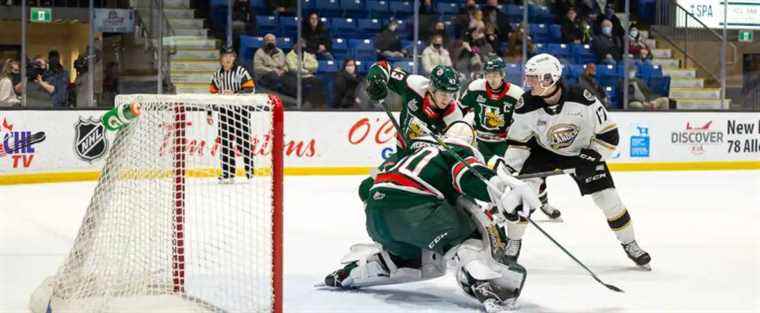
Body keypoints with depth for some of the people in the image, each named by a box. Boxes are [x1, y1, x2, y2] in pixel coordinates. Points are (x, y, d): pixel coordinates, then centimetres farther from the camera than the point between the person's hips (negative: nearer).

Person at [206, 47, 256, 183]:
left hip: (240, 110, -5)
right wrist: (209, 113, 10)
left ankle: (250, 171, 0)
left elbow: (250, 89, -17)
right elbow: (212, 93, 13)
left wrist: (234, 94, -29)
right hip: (225, 111, 5)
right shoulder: (218, 75, 9)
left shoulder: (240, 72, -7)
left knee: (243, 141, -5)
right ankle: (228, 173, 9)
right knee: (225, 142, 4)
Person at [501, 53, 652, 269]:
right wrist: (507, 168, -17)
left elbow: (609, 134, -21)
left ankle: (630, 245, 13)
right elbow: (518, 141, -8)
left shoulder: (583, 100, -31)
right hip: (543, 151, 2)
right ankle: (513, 242, 3)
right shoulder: (527, 105, -23)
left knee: (608, 199, -6)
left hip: (582, 152, -2)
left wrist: (591, 158, -26)